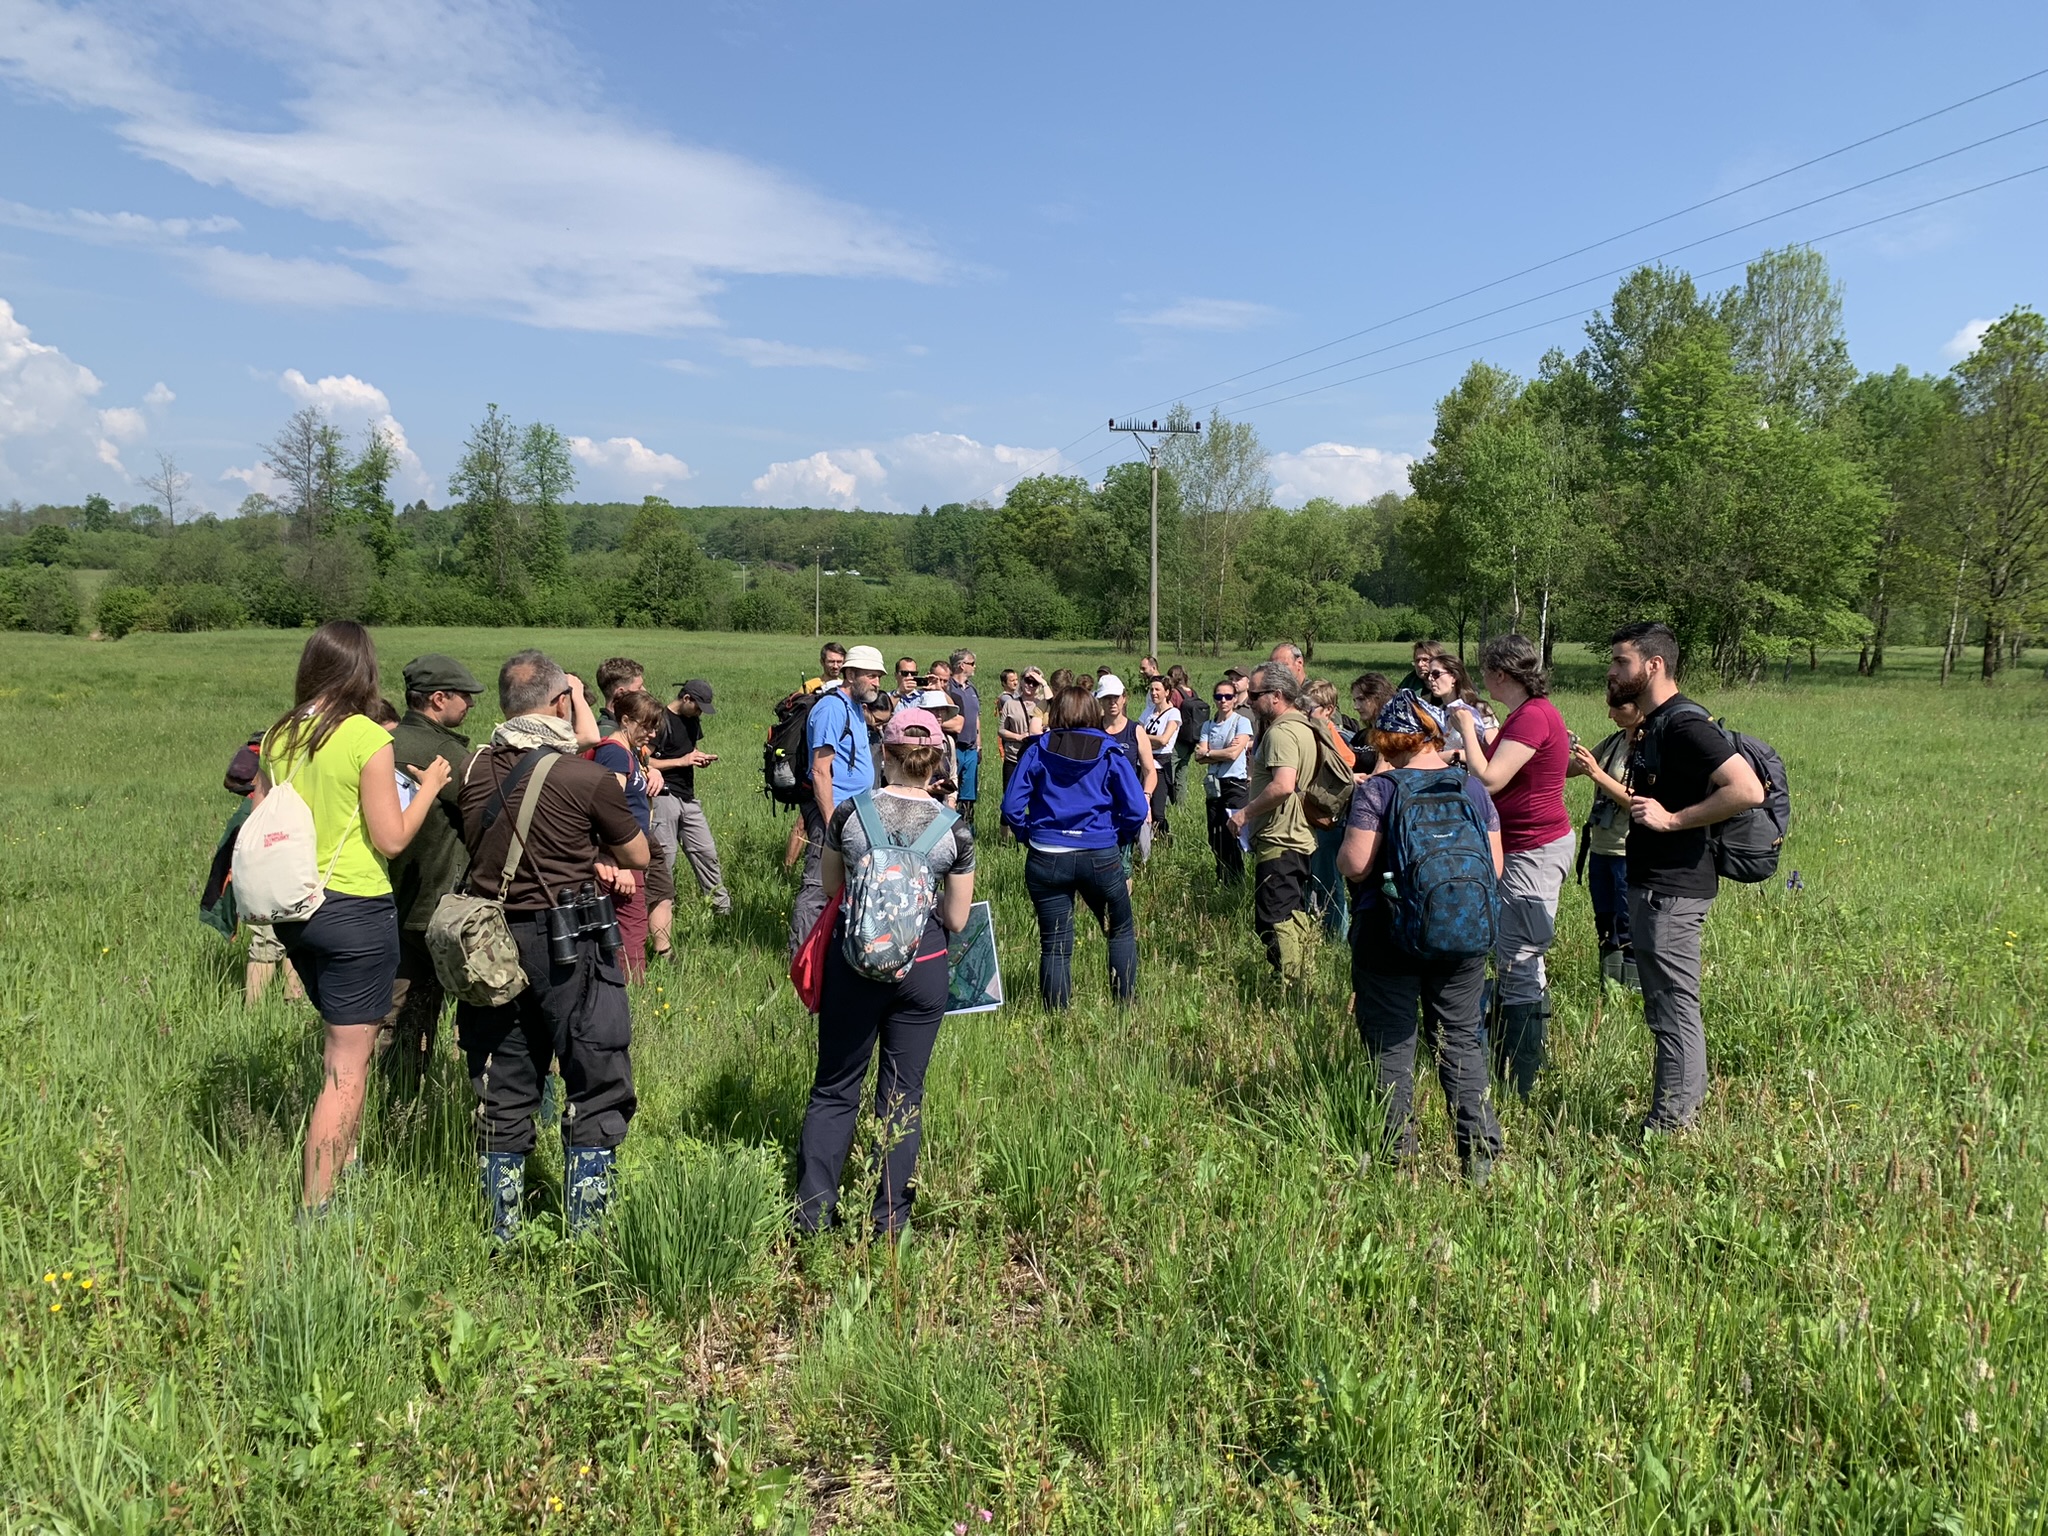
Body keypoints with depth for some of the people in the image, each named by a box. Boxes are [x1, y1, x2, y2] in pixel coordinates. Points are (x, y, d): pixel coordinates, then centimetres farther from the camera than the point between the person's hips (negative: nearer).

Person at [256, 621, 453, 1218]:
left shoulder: (279, 736, 3)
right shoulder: (368, 739, -15)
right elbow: (391, 839, -14)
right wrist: (430, 786, 0)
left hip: (293, 909, 7)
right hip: (354, 910, -7)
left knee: (348, 1040, 25)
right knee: (347, 1067, 2)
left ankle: (344, 1164, 34)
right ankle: (314, 1207, 5)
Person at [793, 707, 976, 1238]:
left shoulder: (848, 814, -7)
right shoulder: (955, 830, -8)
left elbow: (830, 887, 7)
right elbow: (956, 920, -1)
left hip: (853, 960, 0)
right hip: (923, 968, 0)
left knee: (834, 1089, 14)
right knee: (903, 1094, 12)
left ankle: (812, 1215, 15)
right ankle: (890, 1222, 18)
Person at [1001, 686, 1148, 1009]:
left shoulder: (1037, 750, 0)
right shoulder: (1110, 753, -1)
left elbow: (1011, 806, -5)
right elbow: (1137, 810, -7)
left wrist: (1028, 837, 9)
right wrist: (1117, 838, 8)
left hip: (1045, 858, 1)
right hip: (1100, 857, 0)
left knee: (1055, 945, 9)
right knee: (1122, 931, 20)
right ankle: (1126, 1006, 21)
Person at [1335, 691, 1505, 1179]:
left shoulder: (1376, 791, -11)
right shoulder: (1473, 787, 2)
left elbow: (1355, 865, -17)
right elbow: (1495, 868, 5)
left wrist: (1343, 853, 5)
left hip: (1390, 935, -4)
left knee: (1391, 1045, 6)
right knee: (1461, 1038, 13)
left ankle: (1398, 1153, 10)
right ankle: (1479, 1149, 12)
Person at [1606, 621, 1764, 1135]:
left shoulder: (1684, 725, -17)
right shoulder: (1653, 726, 15)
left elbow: (1748, 790, -27)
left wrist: (1673, 819, -24)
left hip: (1672, 890, -11)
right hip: (1655, 884, 11)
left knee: (1673, 1009, -3)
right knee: (1671, 1007, 18)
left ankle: (1668, 1126, 4)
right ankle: (1686, 1109, 29)